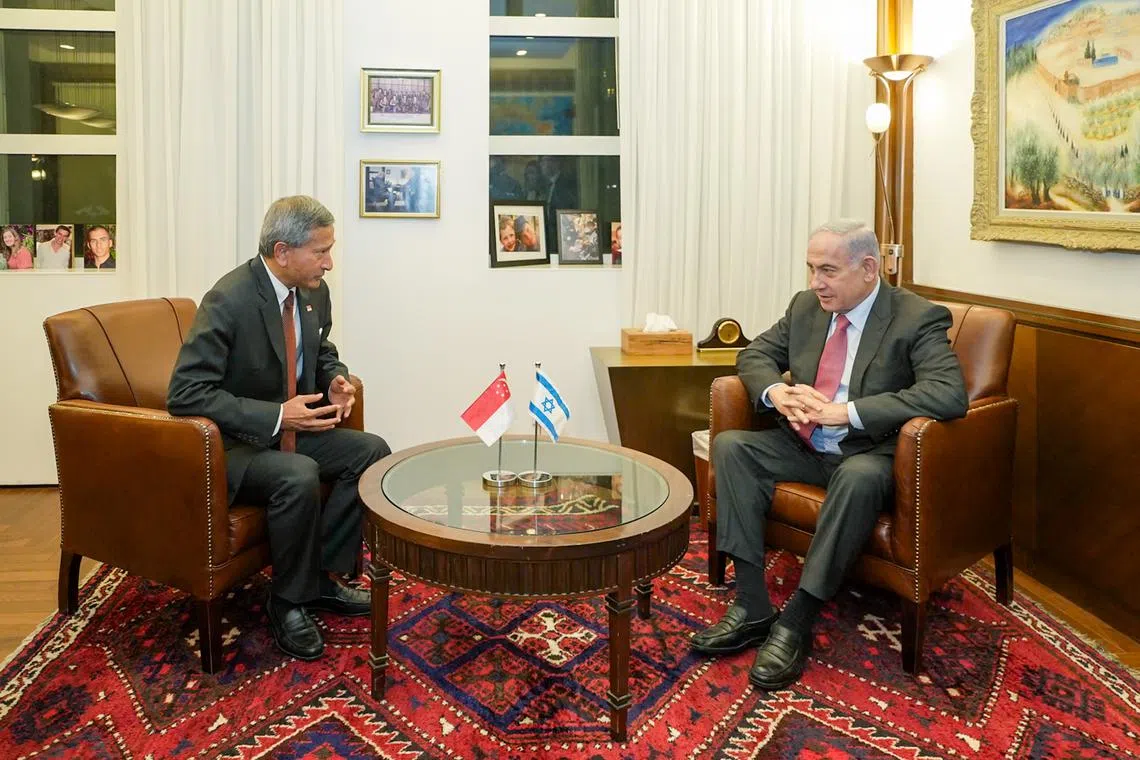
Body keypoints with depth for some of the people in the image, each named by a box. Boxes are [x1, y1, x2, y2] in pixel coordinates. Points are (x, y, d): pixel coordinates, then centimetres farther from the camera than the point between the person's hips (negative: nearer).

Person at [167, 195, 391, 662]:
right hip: (229, 445, -8)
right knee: (299, 476, -33)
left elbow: (323, 353, 18)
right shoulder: (229, 300, -24)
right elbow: (185, 393, -26)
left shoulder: (314, 292, -1)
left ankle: (322, 575, 5)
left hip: (288, 427, 8)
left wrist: (335, 380, -6)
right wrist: (276, 416, -30)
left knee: (372, 452, -5)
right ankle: (290, 602, -9)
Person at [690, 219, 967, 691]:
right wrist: (775, 391, -13)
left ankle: (797, 621, -28)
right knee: (730, 446, -17)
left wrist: (845, 411, -32)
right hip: (803, 445, 6)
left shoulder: (918, 319, -12)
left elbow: (949, 394, -26)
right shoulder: (806, 306, 6)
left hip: (868, 453, -6)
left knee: (860, 477, -39)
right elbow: (755, 354, 13)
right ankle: (752, 607, -20)